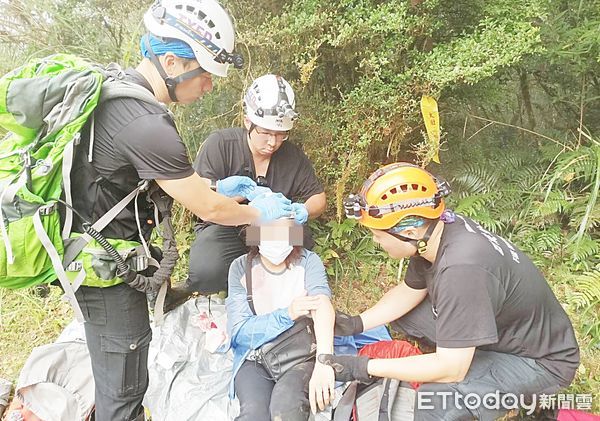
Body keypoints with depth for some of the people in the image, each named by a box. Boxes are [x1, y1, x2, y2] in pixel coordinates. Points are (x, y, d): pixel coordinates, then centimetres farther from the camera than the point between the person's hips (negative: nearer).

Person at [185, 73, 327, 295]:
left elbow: (318, 198, 7)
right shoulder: (219, 144, -10)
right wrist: (245, 193, -29)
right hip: (225, 228, -3)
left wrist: (304, 210, -18)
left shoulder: (293, 156, 0)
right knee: (207, 270, -34)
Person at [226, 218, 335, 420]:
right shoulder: (241, 268, -4)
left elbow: (323, 306, -25)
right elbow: (238, 331, -8)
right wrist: (287, 314, -23)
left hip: (302, 355, 0)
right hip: (255, 360, 1)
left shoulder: (309, 261, -6)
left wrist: (324, 362, -42)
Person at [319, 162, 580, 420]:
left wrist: (365, 368, -24)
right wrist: (357, 323, -6)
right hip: (496, 328, 8)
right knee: (403, 312, 5)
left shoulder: (462, 269, -37)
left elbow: (450, 369, -31)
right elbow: (410, 290, 5)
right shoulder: (439, 227, -12)